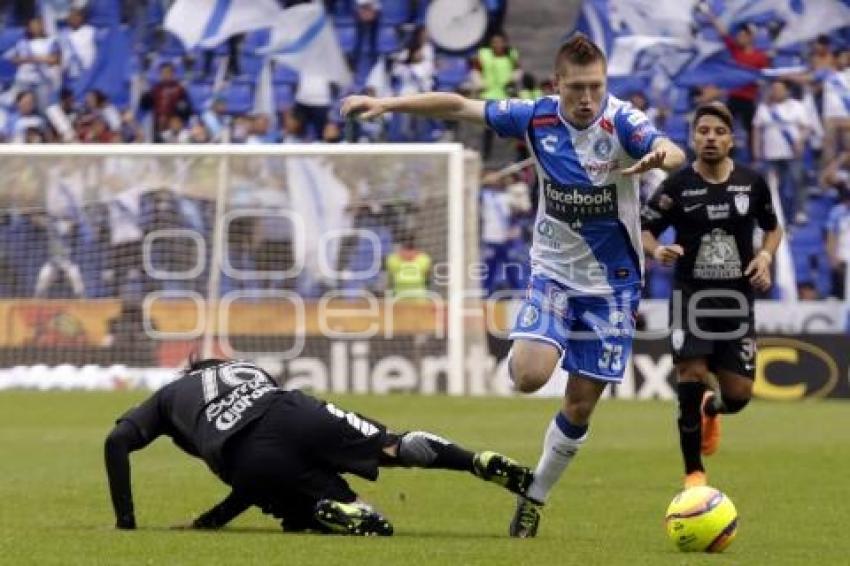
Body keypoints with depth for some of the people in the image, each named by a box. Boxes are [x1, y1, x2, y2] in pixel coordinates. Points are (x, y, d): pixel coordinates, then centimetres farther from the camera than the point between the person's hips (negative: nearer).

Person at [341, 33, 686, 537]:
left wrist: (662, 157, -63)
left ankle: (535, 495, 25)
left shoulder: (621, 121, -20)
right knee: (529, 376, -22)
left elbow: (673, 152, -39)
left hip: (612, 283, -1)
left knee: (580, 405, 2)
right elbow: (460, 106, 1)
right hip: (554, 272, 1)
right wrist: (387, 104, -1)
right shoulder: (536, 118, -11)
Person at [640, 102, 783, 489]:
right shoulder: (677, 187, -5)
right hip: (691, 296, -2)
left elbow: (773, 228, 15)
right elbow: (644, 230, 2)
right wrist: (657, 250, -20)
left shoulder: (752, 183, 1)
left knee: (739, 395, -1)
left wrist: (765, 256, -4)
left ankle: (711, 409, 39)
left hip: (736, 298, 2)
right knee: (691, 379, -15)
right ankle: (694, 473, 0)